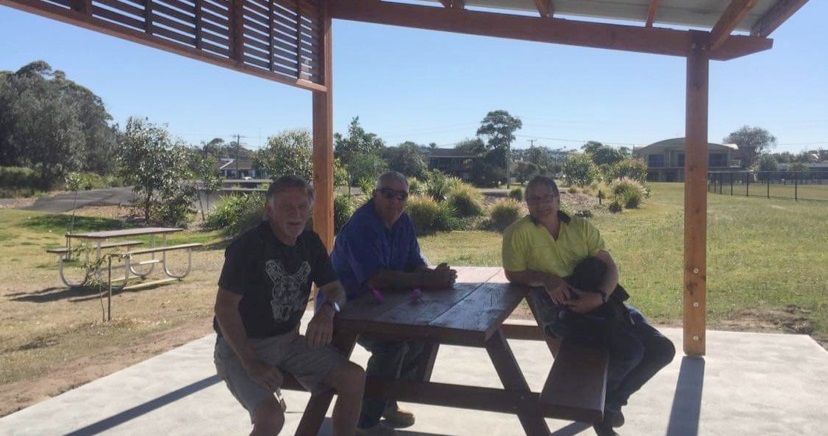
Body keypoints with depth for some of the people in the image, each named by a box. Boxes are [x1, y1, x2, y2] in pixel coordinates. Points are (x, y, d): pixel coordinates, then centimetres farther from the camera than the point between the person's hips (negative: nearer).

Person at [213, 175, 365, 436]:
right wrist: (251, 362, -27)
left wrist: (328, 312, -19)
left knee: (354, 378, -8)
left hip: (288, 340, 6)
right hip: (241, 346, -6)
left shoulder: (311, 243, 0)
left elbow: (335, 289, 6)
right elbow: (225, 307, -20)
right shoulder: (247, 246, -19)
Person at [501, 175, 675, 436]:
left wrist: (599, 296, -15)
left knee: (662, 349, -5)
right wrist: (546, 278, -18)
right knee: (631, 349, -25)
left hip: (598, 300, 6)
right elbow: (513, 274, 0)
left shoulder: (582, 226, 11)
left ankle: (610, 401, 15)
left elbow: (610, 267, 6)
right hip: (560, 310, -6)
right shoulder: (519, 232, -1)